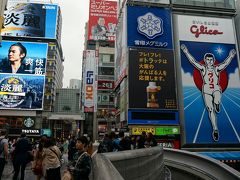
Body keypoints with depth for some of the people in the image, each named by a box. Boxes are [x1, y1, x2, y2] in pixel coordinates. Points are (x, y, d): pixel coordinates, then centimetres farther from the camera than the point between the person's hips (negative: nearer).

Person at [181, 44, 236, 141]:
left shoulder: (217, 68, 7)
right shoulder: (202, 68, 3)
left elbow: (226, 63, -4)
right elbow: (193, 61, -4)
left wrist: (230, 56, -19)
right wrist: (186, 52, -12)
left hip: (216, 89, 0)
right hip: (206, 90, 0)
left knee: (217, 101, -35)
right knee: (210, 110, -6)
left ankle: (216, 104, 2)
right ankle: (215, 129, 1)